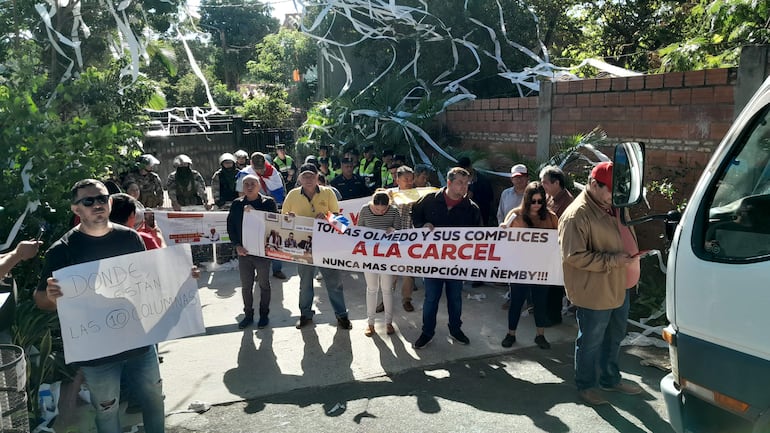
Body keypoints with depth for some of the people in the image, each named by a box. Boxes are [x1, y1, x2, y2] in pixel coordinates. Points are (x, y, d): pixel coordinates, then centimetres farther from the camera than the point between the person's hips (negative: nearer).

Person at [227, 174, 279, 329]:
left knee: (264, 285, 10)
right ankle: (248, 314, 26)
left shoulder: (268, 202, -5)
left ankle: (264, 315, 24)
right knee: (246, 286, 12)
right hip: (243, 252, 3)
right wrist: (237, 245, -6)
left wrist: (254, 212, -20)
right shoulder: (236, 204, 5)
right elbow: (230, 226, 6)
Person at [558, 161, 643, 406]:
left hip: (618, 287, 9)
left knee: (614, 337, 23)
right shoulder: (577, 215, -22)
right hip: (594, 292, -9)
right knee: (591, 341, 8)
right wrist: (612, 260, -25)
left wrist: (631, 257, 7)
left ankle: (610, 379, 43)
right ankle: (586, 385, 27)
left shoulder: (612, 207, 6)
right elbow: (574, 256, -25)